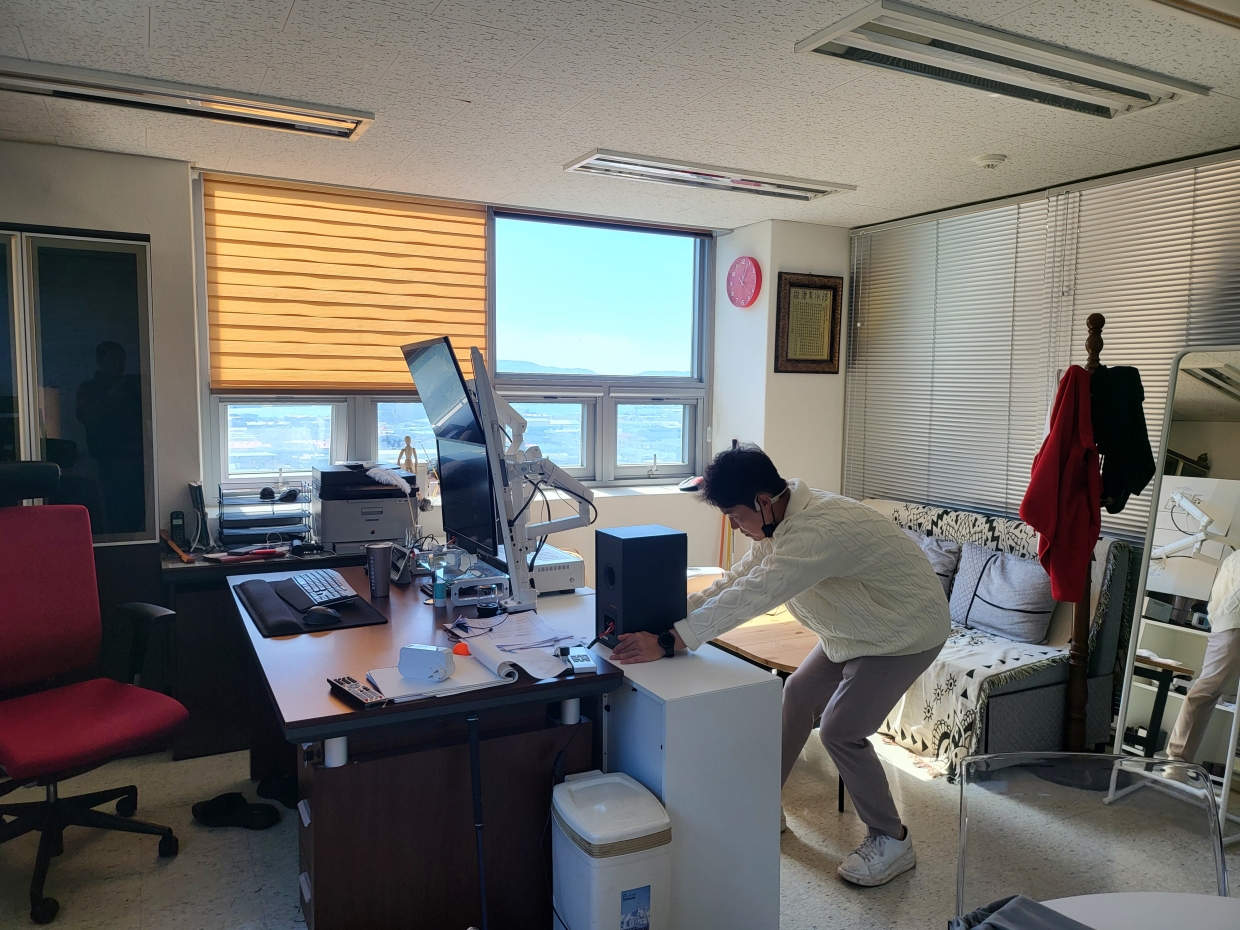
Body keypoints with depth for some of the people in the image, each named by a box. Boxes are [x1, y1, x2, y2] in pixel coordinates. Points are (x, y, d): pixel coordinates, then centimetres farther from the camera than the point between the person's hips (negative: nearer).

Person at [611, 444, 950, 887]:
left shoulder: (817, 530, -36)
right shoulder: (785, 519, -5)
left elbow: (750, 597, -41)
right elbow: (736, 580, -5)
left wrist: (666, 642, -43)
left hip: (907, 630, -10)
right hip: (857, 627, 10)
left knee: (840, 731, -11)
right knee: (797, 695, 12)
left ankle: (891, 840, 10)